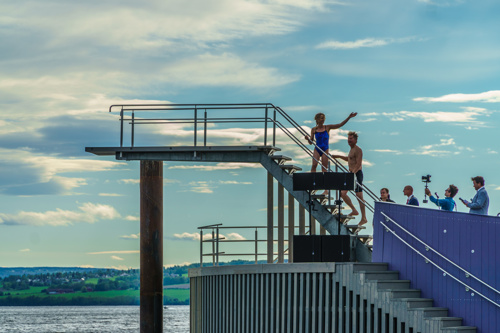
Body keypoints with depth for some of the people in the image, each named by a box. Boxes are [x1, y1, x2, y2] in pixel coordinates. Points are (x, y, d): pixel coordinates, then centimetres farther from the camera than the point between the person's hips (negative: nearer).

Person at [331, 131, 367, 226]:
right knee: (343, 193, 8)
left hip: (357, 174, -10)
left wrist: (353, 173, -32)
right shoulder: (352, 150, 17)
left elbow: (358, 164, -22)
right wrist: (339, 156, 36)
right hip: (351, 173, 10)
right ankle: (354, 211, 19)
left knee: (359, 196, -7)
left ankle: (364, 218, -1)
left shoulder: (358, 150, -13)